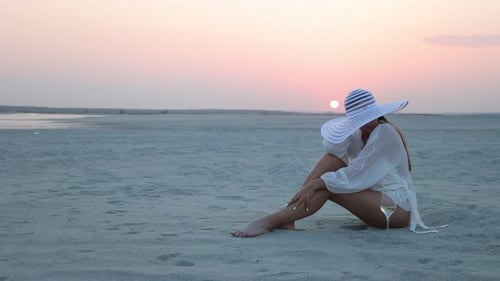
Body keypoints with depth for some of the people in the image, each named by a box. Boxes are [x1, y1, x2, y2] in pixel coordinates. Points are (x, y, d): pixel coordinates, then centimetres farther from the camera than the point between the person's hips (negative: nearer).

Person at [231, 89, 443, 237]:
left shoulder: (385, 132, -15)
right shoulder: (359, 135, 11)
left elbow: (354, 174, -22)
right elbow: (334, 148, -7)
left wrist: (316, 184, -27)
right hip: (377, 203, 8)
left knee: (327, 187, -24)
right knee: (334, 157, -8)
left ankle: (270, 222, -30)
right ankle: (287, 215, -19)